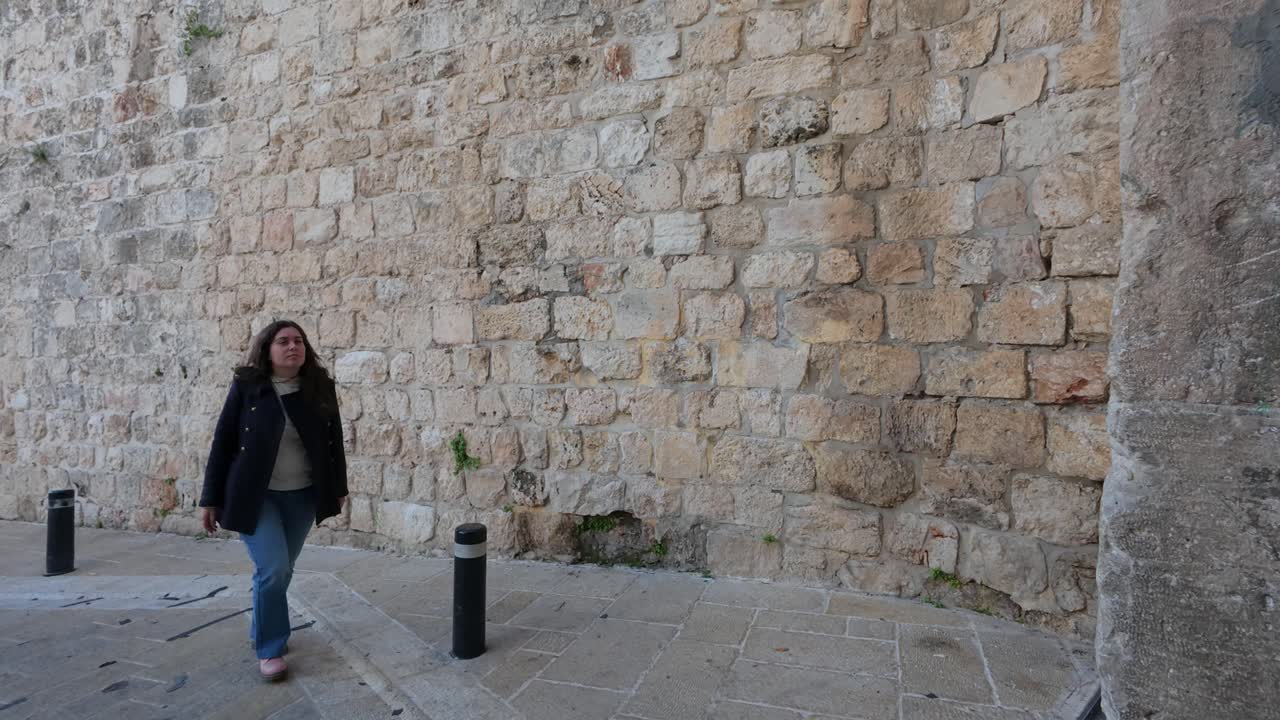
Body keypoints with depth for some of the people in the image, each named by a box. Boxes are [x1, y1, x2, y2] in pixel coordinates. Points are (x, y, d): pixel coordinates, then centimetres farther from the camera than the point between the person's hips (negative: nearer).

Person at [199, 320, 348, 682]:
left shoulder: (321, 387, -2)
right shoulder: (246, 386, -9)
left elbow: (334, 440, 6)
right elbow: (223, 442, -5)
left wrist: (339, 487, 7)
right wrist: (212, 498, -4)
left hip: (302, 496, 3)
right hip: (255, 496, -3)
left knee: (281, 570, 14)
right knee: (273, 568, -11)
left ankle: (261, 627, 39)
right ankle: (270, 649, 8)